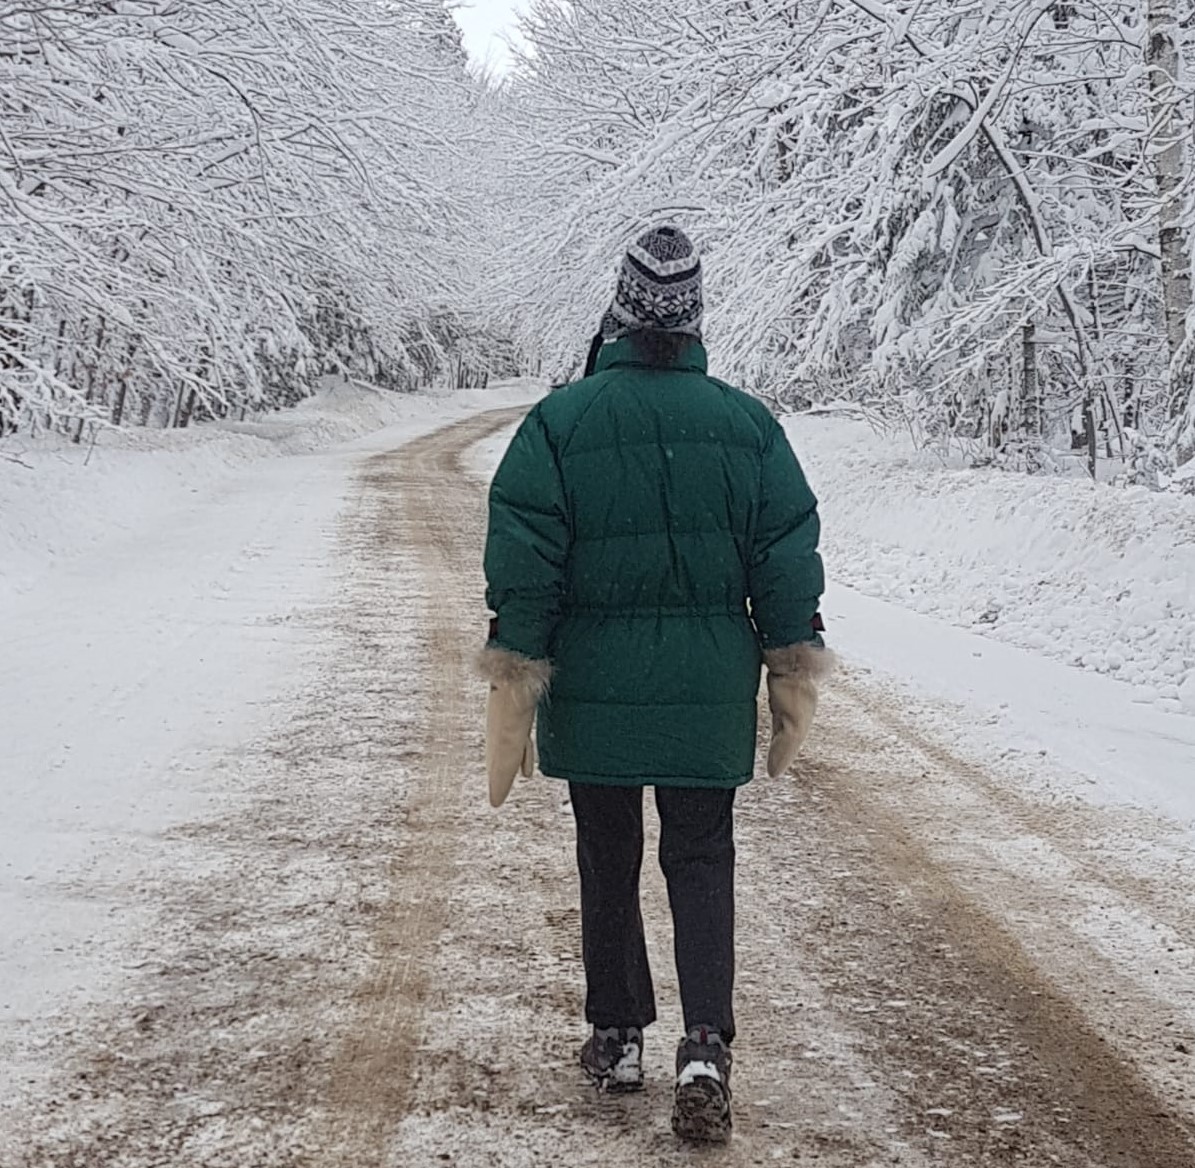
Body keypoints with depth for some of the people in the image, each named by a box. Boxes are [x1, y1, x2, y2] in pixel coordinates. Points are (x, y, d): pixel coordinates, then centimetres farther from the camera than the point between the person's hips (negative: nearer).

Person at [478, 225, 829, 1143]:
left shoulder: (559, 422, -7)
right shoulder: (747, 424, -1)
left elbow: (523, 567, -7)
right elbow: (789, 560, 1)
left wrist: (516, 688, 0)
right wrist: (793, 678, 9)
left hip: (595, 691, -1)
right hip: (709, 697, 1)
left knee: (609, 863, 14)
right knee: (702, 862, 8)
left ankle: (618, 1036, 24)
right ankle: (706, 1047, -5)